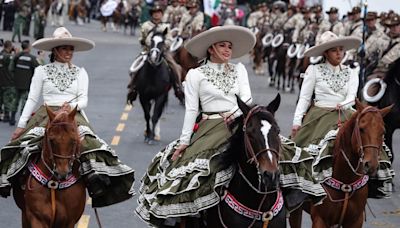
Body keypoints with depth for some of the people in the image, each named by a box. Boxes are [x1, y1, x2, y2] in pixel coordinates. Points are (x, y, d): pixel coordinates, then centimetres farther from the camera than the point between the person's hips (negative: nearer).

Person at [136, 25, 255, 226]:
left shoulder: (239, 70, 15)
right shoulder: (196, 75, 6)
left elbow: (247, 97, 3)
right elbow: (191, 110, 2)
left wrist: (236, 112, -18)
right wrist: (185, 140, -6)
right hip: (210, 127, -4)